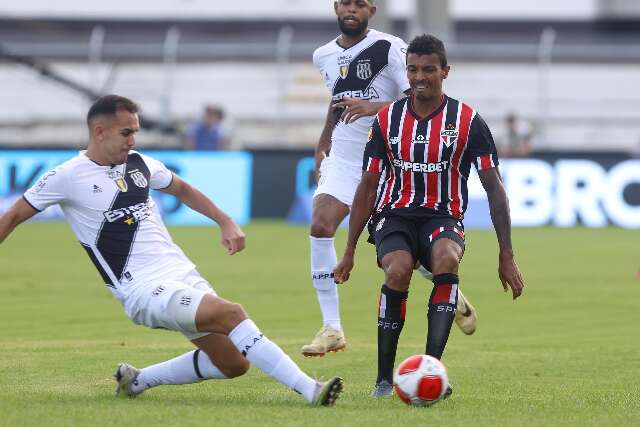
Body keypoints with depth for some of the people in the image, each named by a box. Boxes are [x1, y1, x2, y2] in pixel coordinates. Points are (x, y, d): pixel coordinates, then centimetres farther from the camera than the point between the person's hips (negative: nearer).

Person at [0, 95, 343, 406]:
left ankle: (137, 381, 16)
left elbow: (182, 190, 30)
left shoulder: (139, 164, 12)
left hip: (182, 275, 8)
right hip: (145, 290, -8)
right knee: (231, 314, -27)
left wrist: (225, 222, 21)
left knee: (233, 363, 1)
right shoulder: (67, 177, -6)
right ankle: (310, 390, -33)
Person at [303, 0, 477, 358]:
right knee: (321, 226, -18)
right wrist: (324, 143, 24)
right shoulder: (324, 56, 9)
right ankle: (332, 329, -14)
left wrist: (375, 107, -28)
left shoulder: (390, 48, -11)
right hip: (344, 156, 4)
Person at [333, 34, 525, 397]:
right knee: (399, 270, -33)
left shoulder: (468, 121, -2)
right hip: (395, 215, 1)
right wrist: (349, 252, 10)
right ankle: (384, 378, -21)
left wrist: (507, 256, -5)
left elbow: (494, 187, 0)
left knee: (446, 259, -38)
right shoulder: (388, 119, 5)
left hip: (444, 217, -1)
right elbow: (368, 187, 12)